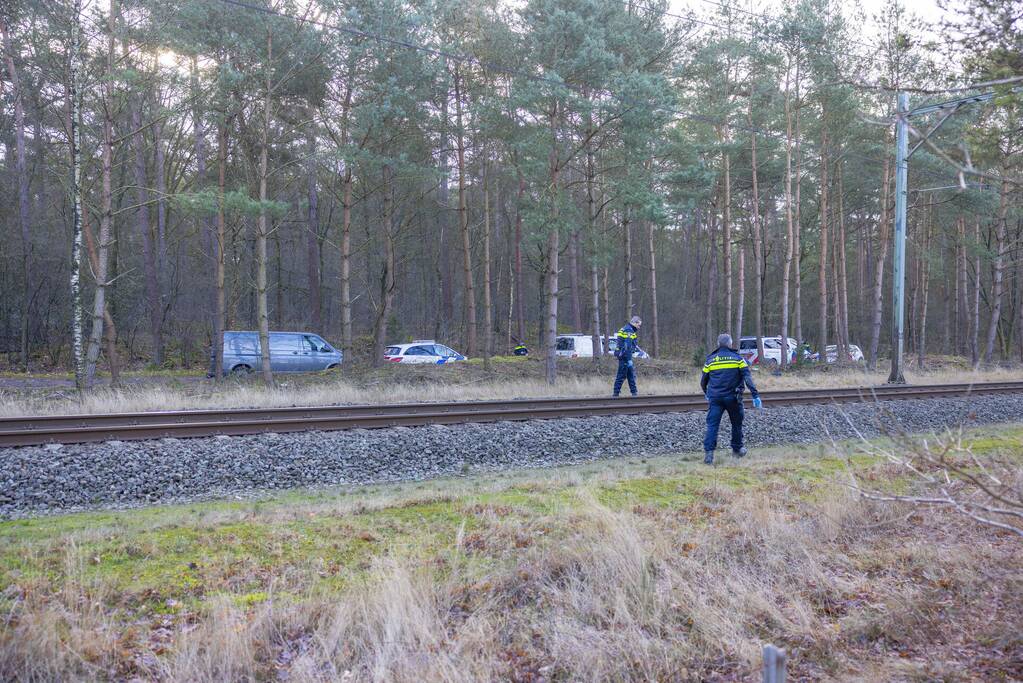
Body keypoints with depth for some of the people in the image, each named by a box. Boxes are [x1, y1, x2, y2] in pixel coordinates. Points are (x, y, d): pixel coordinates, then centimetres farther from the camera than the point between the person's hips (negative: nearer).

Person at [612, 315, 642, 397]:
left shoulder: (625, 328, 17)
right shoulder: (629, 331, -16)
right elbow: (627, 346, -22)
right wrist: (629, 359, -22)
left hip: (621, 354, 11)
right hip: (625, 356, -11)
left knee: (631, 373, 15)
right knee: (621, 375, -7)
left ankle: (634, 391, 21)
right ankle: (616, 393, -4)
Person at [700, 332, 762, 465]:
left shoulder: (710, 360, 5)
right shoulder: (737, 358, 0)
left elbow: (703, 381, 12)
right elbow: (748, 378, -9)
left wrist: (707, 394, 31)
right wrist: (755, 395, -10)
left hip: (715, 398, 1)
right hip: (733, 398, -1)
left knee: (712, 425, -3)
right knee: (736, 423, 19)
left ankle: (708, 452, -17)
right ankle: (737, 449, 31)